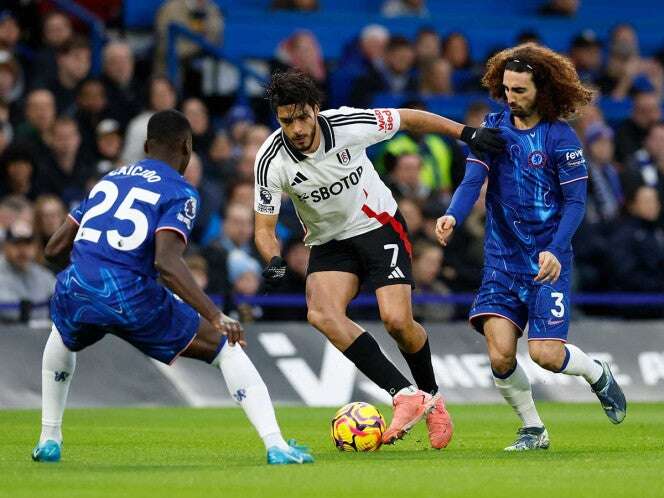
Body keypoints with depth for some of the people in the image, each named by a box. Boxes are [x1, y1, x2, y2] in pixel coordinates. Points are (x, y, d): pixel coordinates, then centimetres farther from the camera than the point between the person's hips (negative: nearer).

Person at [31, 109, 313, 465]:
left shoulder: (109, 180, 23)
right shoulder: (180, 192, 5)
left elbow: (54, 249, 25)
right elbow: (166, 262, -13)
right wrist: (217, 317, -15)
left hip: (74, 291, 5)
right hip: (131, 298, -5)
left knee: (62, 338, 42)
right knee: (227, 349, 12)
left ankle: (48, 440, 37)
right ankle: (276, 446, -1)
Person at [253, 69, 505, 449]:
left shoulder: (350, 125, -22)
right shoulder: (271, 161, -20)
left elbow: (409, 119, -5)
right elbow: (264, 228, -13)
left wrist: (467, 133, 0)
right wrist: (274, 261, -34)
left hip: (379, 226, -1)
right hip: (330, 243, 2)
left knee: (397, 320, -18)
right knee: (321, 313, -26)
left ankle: (431, 396, 13)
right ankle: (406, 396, -23)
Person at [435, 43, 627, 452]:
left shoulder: (561, 138, -8)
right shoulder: (494, 126, 3)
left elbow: (575, 202, -8)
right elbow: (473, 180, -5)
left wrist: (555, 250, -23)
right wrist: (453, 216, -26)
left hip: (547, 260, -3)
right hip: (502, 258, 3)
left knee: (545, 353, -11)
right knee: (500, 353, -11)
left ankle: (598, 374, 23)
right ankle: (533, 429, 10)